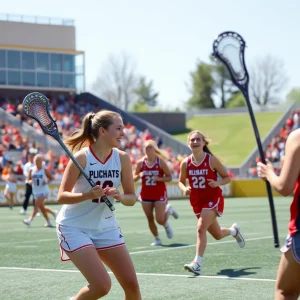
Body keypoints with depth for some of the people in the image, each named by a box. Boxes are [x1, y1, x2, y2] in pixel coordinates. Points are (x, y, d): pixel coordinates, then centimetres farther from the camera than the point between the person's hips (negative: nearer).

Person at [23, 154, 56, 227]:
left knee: (36, 205, -17)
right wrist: (30, 181, -16)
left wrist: (46, 181, -16)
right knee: (41, 207, 12)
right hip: (36, 191, 5)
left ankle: (29, 220, -25)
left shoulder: (44, 170, -5)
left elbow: (51, 178, 3)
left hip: (43, 191, -5)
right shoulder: (31, 170, 3)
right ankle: (49, 222, 27)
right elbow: (29, 180, 8)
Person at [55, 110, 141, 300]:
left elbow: (132, 198, -1)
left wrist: (120, 196, -23)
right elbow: (62, 196, -17)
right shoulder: (82, 157, -18)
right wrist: (89, 195, -34)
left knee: (131, 284, 0)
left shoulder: (122, 158, -5)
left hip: (106, 226, 5)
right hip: (75, 227, -5)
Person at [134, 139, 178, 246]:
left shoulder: (161, 162, -8)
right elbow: (134, 178, 7)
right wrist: (139, 175, -15)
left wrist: (159, 178, -21)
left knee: (160, 220, -8)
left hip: (160, 194, -3)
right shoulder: (140, 162, -1)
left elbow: (169, 177, -4)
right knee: (150, 219, 3)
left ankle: (169, 210, 25)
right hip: (146, 194, 3)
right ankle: (157, 239, 20)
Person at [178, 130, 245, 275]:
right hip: (197, 202, 5)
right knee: (217, 235, 18)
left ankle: (197, 263, -25)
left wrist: (217, 183, -24)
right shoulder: (185, 163, -4)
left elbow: (227, 177, -3)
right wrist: (184, 189, -14)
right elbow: (181, 181, 8)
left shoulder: (212, 160, -12)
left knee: (201, 228, -25)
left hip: (213, 199, -5)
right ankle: (234, 230, 53)